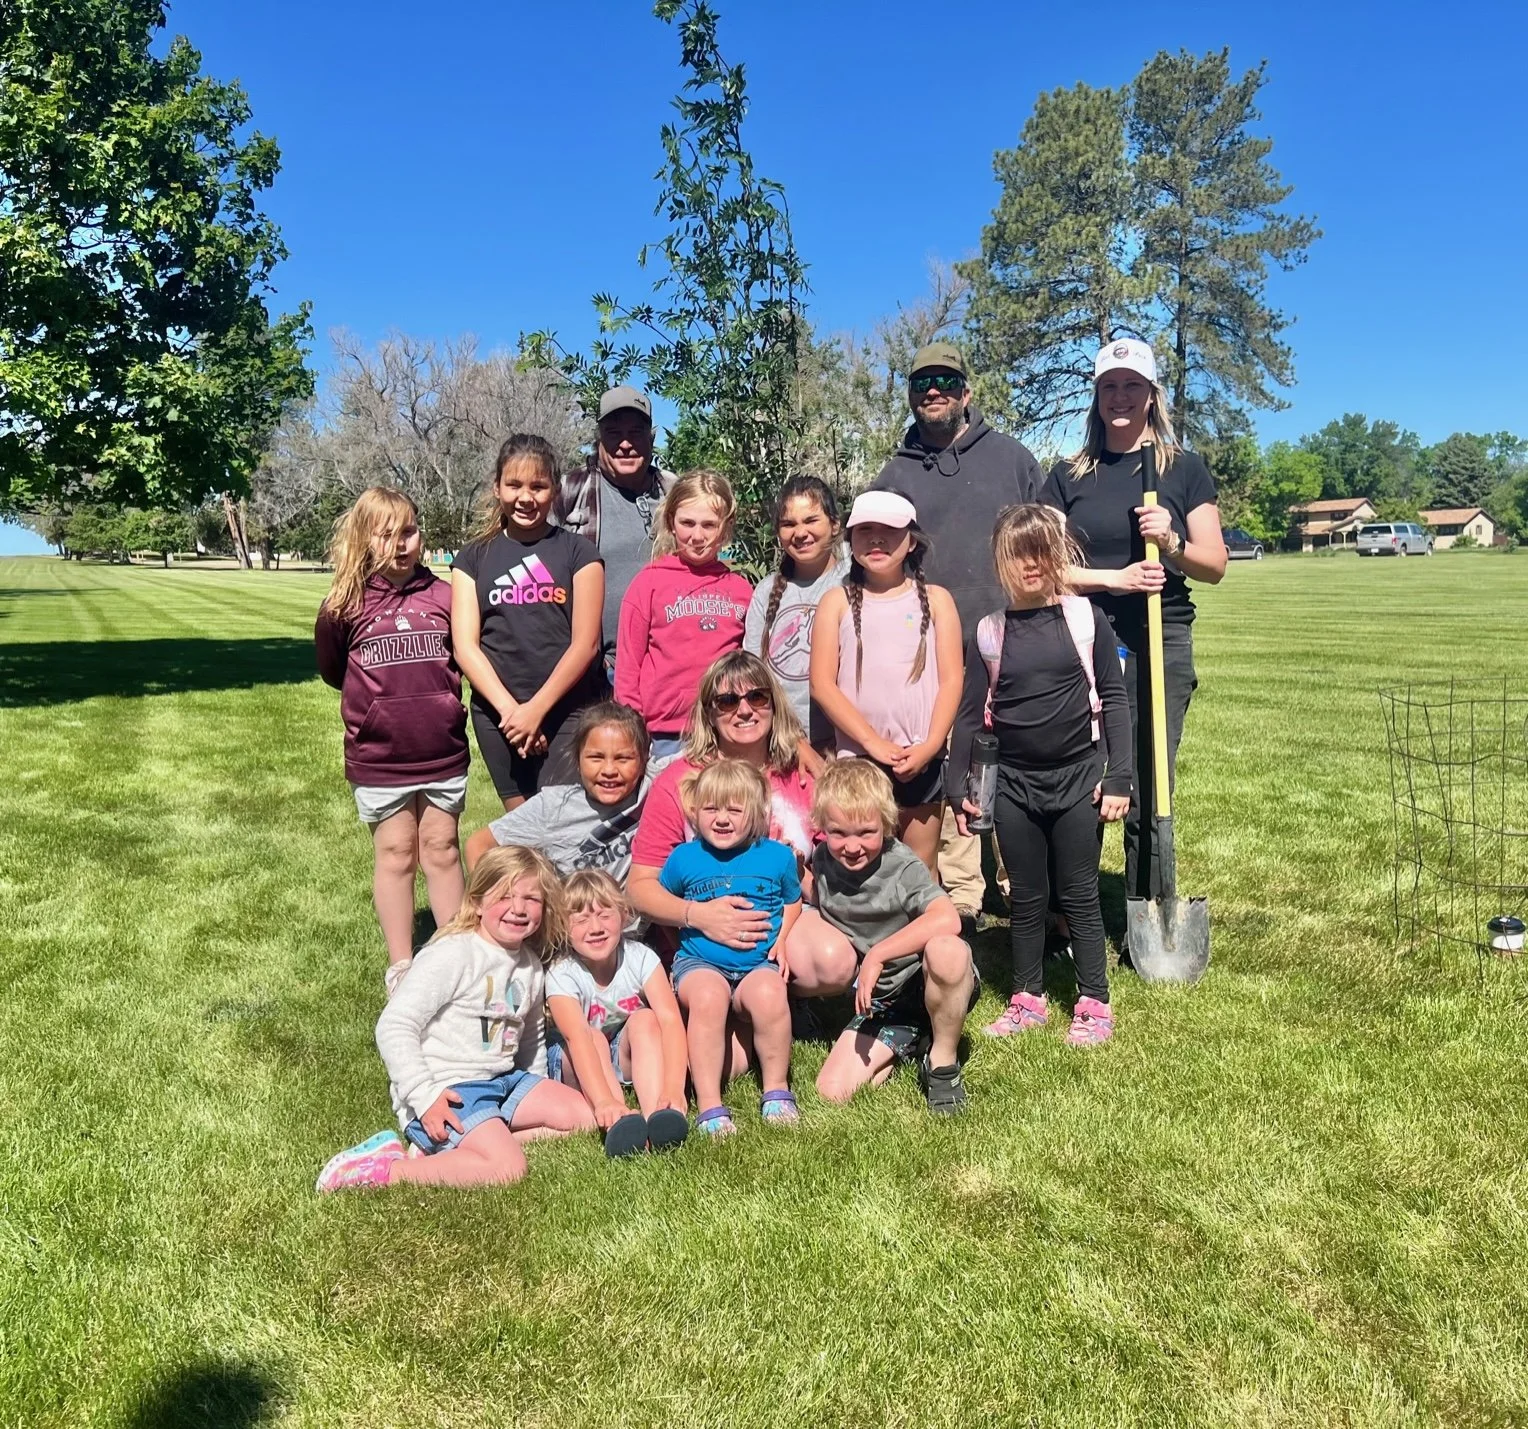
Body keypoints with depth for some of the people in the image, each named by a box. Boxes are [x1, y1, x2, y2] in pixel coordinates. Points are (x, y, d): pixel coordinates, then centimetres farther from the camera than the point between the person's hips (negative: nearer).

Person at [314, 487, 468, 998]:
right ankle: (400, 965, 22)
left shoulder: (442, 595, -2)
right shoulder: (347, 603, -5)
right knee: (395, 854, 10)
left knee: (441, 849, 13)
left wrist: (443, 702, 3)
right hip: (378, 758, -1)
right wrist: (377, 696, 0)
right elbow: (332, 670, 7)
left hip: (443, 751, 1)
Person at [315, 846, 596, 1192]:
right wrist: (424, 1098, -23)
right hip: (445, 1092, -9)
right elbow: (393, 1027, -19)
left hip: (502, 1081, 9)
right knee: (508, 1169, -25)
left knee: (585, 1115, 0)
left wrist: (539, 1097, 16)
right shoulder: (454, 955, -14)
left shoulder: (532, 966, 10)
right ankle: (385, 1170, -17)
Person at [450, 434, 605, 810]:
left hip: (568, 712, -2)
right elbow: (465, 645, 2)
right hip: (498, 714, 3)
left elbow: (585, 643, -3)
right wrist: (509, 708, -10)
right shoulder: (474, 557, 10)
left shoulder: (577, 552, 4)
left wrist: (536, 709, -11)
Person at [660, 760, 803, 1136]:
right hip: (699, 962, 0)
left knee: (768, 994, -34)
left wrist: (783, 940, 5)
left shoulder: (778, 856, 6)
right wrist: (690, 913, 6)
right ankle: (708, 1103, -26)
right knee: (707, 996, -35)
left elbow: (793, 902, 20)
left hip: (760, 964, 0)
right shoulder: (683, 857, 5)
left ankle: (777, 1089, -12)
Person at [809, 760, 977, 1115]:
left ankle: (943, 1059, -13)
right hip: (881, 1003, 5)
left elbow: (947, 919, -41)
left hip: (931, 988, -5)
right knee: (832, 1091, -11)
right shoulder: (824, 860, -5)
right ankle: (910, 1040, 16)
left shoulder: (904, 868, -22)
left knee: (945, 949, -41)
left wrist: (877, 954, -36)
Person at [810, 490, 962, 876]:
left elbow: (950, 680, 2)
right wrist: (873, 742, -11)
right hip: (857, 758, 0)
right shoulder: (837, 602, 6)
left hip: (922, 759, 0)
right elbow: (822, 684, -2)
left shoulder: (935, 599, 8)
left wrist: (930, 746, -10)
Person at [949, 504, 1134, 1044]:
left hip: (1078, 777, -2)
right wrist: (958, 785, 3)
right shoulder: (988, 632, 1)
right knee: (1025, 897, 12)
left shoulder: (1086, 619, -3)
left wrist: (1118, 777, -5)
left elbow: (1112, 700, -1)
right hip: (1013, 783, 2)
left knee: (1079, 896, 7)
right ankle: (1028, 999, 26)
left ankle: (1094, 1004, 20)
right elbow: (969, 714, 5)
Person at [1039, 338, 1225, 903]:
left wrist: (1171, 543, -14)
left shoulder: (1184, 469, 9)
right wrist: (1115, 578, -10)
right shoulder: (1067, 476, 11)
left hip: (1159, 645, 0)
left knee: (1147, 795, 1)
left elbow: (1214, 564, 6)